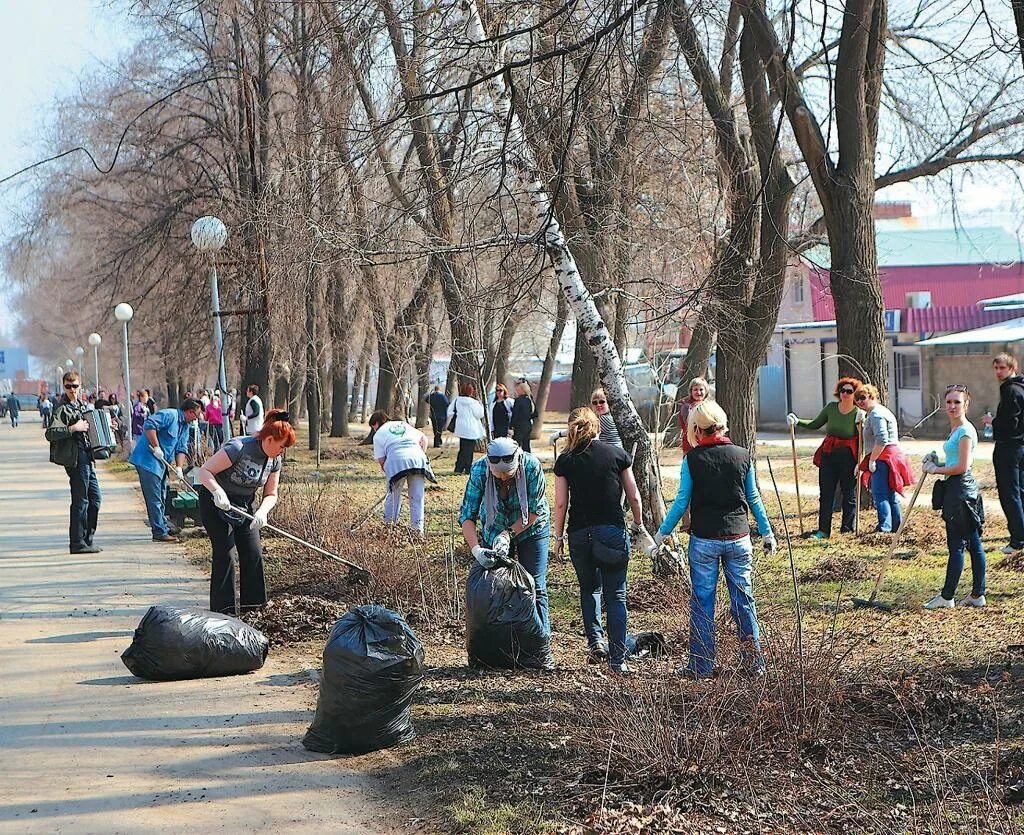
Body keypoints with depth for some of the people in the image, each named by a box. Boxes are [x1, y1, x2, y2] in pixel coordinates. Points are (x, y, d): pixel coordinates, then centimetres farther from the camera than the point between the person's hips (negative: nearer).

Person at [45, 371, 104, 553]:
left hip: (86, 458, 9)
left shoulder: (82, 406, 17)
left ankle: (87, 539, 21)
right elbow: (50, 433, -22)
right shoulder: (62, 409, -10)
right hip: (75, 459, -9)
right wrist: (72, 428, -25)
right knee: (80, 501, -7)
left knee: (95, 498, 13)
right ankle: (77, 543, -2)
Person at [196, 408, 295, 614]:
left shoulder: (275, 460, -6)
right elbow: (204, 471, -27)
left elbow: (271, 495, -1)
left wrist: (262, 511, -22)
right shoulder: (238, 448, -28)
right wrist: (218, 492, -43)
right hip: (216, 503, -7)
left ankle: (252, 602, 11)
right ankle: (222, 607, -6)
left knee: (253, 553, 1)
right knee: (225, 551, -12)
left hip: (245, 505, 7)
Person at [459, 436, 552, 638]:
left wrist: (510, 533, -29)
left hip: (531, 528, -1)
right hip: (495, 529, 2)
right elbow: (467, 515, -27)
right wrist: (475, 549, -39)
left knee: (535, 587, -5)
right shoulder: (479, 471, -28)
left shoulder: (532, 467, -31)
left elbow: (535, 510, -22)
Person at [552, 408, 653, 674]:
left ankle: (595, 642, 7)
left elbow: (561, 502, -1)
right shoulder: (618, 454, 1)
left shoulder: (565, 461, 1)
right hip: (613, 532, -1)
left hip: (579, 534, 1)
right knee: (616, 595, 5)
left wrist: (558, 537, 9)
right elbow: (633, 496, 4)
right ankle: (617, 660, 1)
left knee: (589, 589, 22)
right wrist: (639, 526, 17)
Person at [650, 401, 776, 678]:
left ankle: (702, 665, 9)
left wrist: (660, 536, 4)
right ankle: (754, 662, 14)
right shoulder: (743, 456, 1)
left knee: (702, 602, 5)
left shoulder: (692, 460, -6)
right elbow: (754, 499, 7)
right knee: (743, 599, 10)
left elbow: (682, 502, -5)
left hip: (704, 539, -2)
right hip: (739, 538, 2)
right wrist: (767, 533, 19)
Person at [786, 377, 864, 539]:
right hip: (828, 455, 4)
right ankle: (823, 530, 9)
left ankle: (847, 529, 14)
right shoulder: (831, 408, 4)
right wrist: (797, 422, 7)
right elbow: (815, 424, 16)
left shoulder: (859, 413, -7)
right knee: (826, 494, 4)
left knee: (849, 494, 5)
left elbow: (862, 441, -7)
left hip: (848, 457, -4)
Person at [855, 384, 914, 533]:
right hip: (891, 456, 11)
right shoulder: (880, 411, 23)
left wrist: (871, 460, -19)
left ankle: (884, 528, -22)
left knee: (880, 496, -15)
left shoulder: (876, 414, -12)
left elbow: (881, 440, -24)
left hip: (883, 458, -11)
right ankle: (897, 526, 25)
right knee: (890, 495, 18)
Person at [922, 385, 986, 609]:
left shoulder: (965, 430, -14)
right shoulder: (955, 429, 17)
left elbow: (962, 466, -19)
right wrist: (937, 463, 9)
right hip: (956, 490, 10)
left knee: (956, 544, -5)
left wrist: (936, 470, -8)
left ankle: (947, 597, -1)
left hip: (961, 490, -10)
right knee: (973, 544, 11)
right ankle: (977, 595, 14)